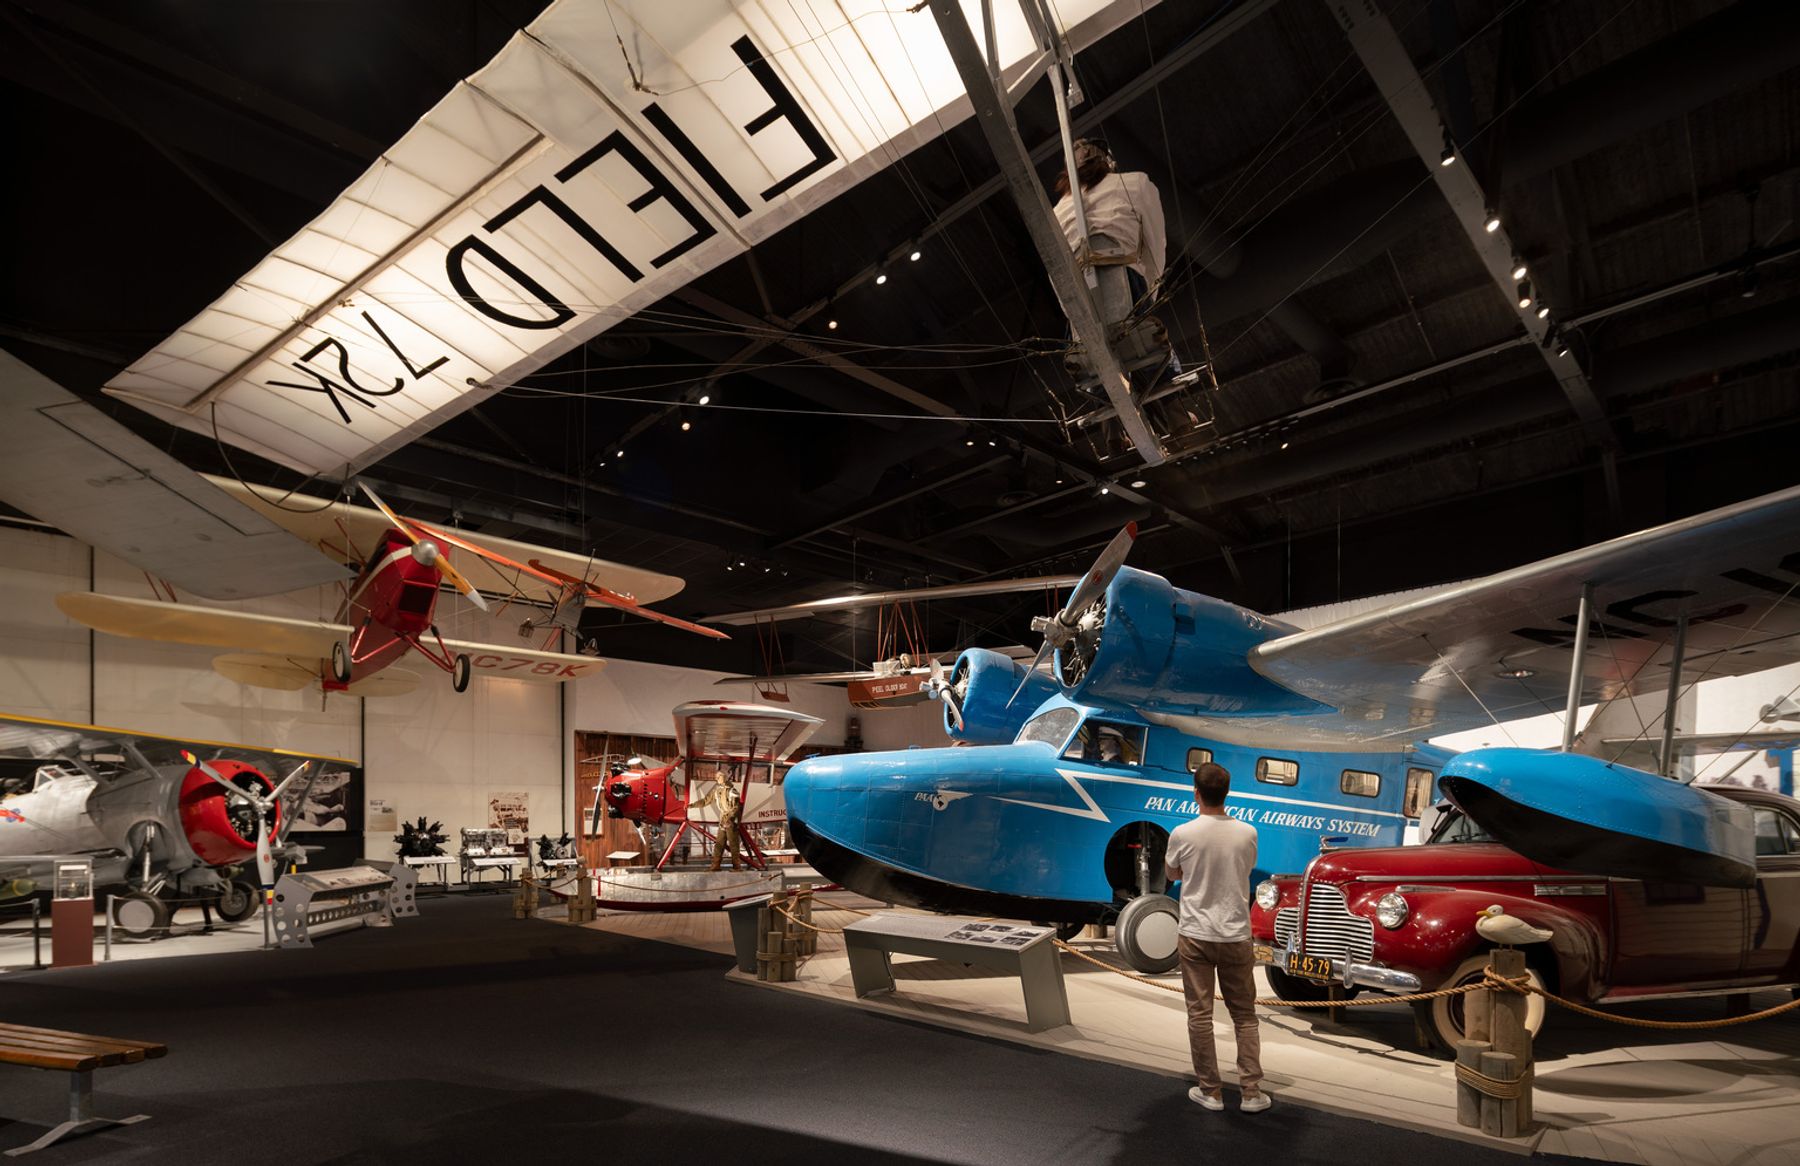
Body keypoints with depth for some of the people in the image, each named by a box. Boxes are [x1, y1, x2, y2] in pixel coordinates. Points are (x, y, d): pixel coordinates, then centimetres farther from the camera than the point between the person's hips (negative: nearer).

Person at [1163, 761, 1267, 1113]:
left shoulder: (1182, 835, -12)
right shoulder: (1247, 833, -6)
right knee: (1244, 1015, 14)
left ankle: (1210, 1091, 13)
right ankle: (1251, 1092, 15)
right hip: (1236, 936, 2)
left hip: (1196, 936, -2)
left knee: (1200, 1015, 7)